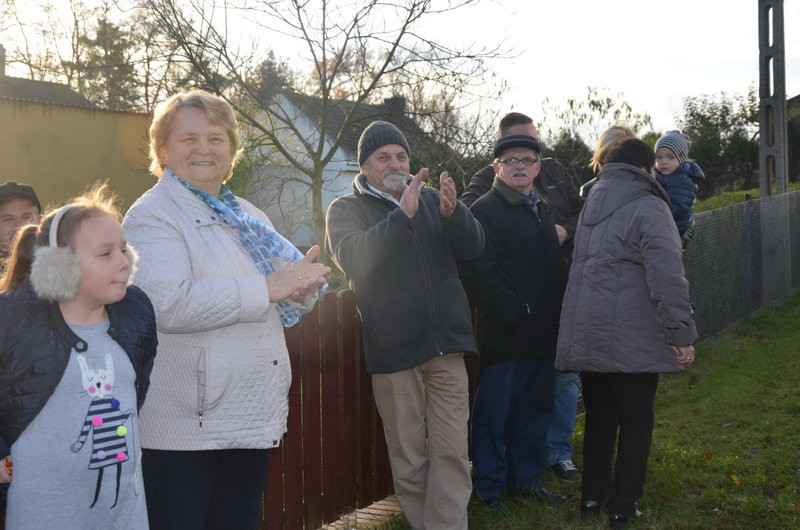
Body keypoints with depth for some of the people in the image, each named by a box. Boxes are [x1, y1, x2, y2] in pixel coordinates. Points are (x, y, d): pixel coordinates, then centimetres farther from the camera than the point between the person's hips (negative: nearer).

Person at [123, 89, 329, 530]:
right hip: (184, 430, -7)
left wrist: (303, 286, -3)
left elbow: (281, 307, 21)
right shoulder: (152, 215, -8)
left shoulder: (247, 215, 15)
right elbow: (168, 305, -25)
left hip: (255, 420, 7)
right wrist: (267, 287, -24)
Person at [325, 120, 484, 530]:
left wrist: (453, 212, -18)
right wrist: (402, 215, -24)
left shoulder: (430, 199, 13)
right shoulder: (346, 209, 3)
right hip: (394, 353, -3)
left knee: (452, 453, 0)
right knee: (408, 457, 4)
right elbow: (353, 259, -16)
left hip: (446, 346, 3)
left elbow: (473, 247, 2)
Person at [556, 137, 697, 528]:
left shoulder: (589, 207, 16)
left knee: (599, 417, 16)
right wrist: (682, 333, -14)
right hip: (633, 338, -6)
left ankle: (593, 496, 21)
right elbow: (666, 277, -16)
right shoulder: (648, 207, -9)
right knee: (636, 421, 4)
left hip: (586, 335, 7)